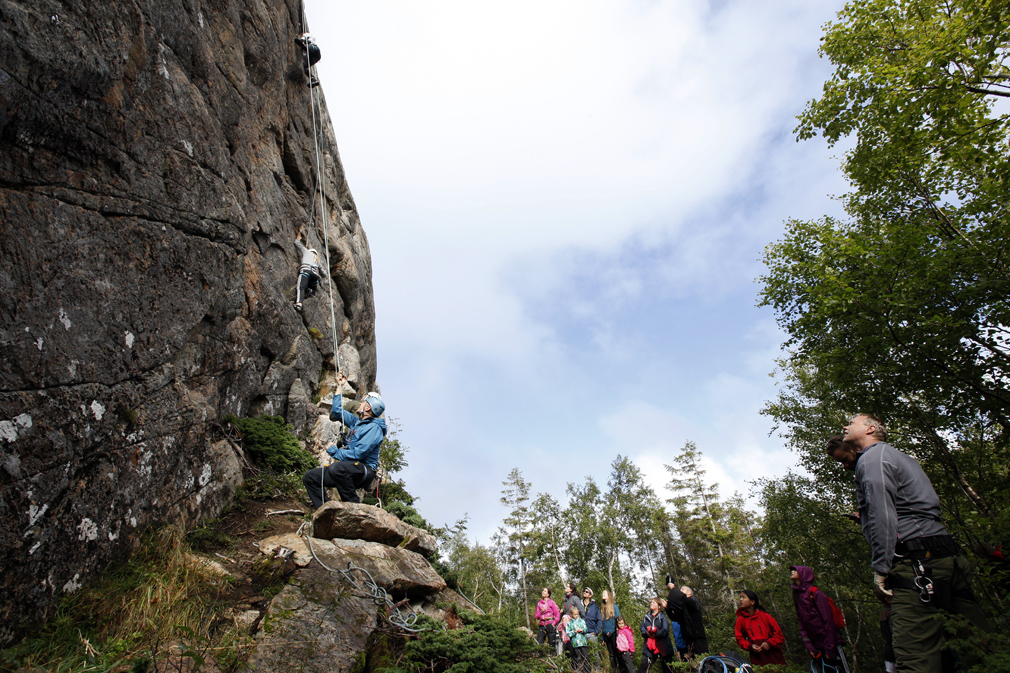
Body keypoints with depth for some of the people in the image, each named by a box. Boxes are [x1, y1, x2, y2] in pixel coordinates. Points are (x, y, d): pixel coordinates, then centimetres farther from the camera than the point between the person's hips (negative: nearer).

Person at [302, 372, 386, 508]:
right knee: (309, 477, 3)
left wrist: (334, 451, -9)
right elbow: (337, 412, 31)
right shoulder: (357, 422, 17)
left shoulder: (374, 428, -11)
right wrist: (339, 386, 31)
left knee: (336, 468, -39)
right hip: (350, 467, 10)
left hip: (364, 470, -10)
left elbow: (358, 454, -21)